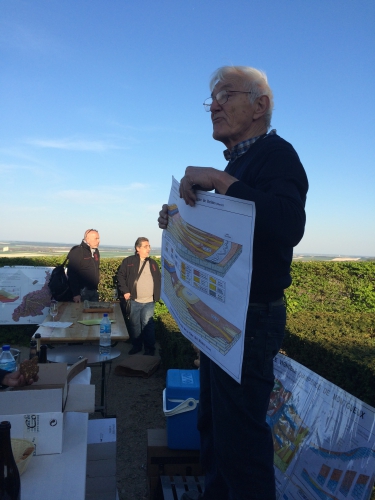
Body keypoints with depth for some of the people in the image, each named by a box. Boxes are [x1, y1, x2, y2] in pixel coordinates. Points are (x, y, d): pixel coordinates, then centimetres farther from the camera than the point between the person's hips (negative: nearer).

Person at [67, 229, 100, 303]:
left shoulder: (96, 251, 12)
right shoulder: (77, 252, -11)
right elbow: (72, 274, -16)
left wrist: (96, 287, 15)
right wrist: (75, 294, -20)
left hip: (94, 291, 7)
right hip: (82, 291, -7)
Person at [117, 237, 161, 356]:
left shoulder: (153, 263, 10)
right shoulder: (128, 261, -1)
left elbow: (159, 279, 16)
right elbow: (120, 276, 0)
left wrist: (157, 295, 7)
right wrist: (125, 291, -8)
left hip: (149, 302, 1)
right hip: (134, 301, -1)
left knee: (147, 324, -2)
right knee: (134, 324, 10)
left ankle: (150, 349, 9)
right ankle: (136, 346, 27)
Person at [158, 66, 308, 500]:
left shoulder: (276, 153, -12)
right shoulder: (237, 164, 16)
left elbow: (288, 226, -32)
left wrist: (219, 181, -29)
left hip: (250, 321, -10)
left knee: (237, 434, 3)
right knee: (213, 422, 21)